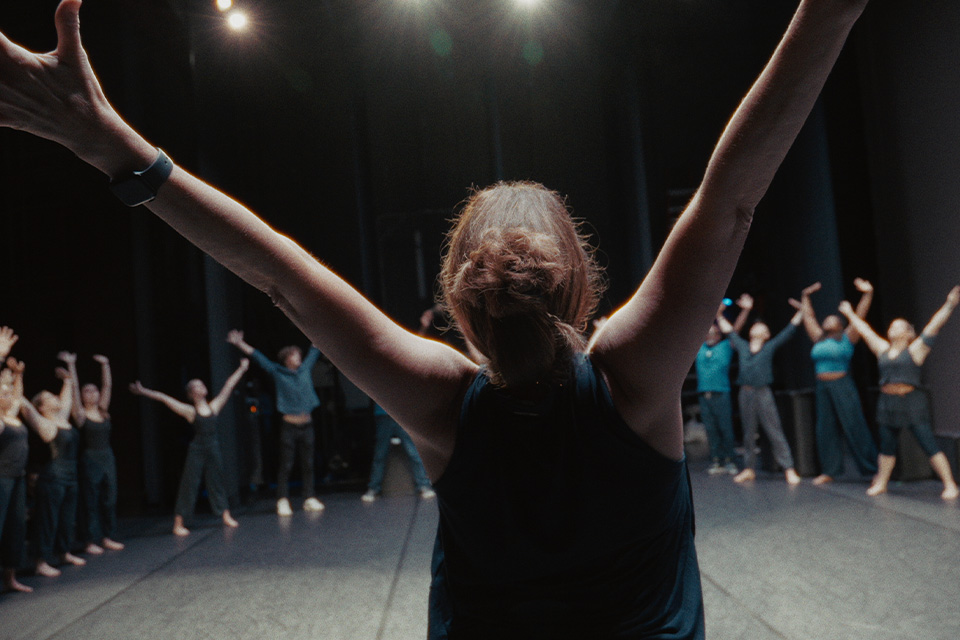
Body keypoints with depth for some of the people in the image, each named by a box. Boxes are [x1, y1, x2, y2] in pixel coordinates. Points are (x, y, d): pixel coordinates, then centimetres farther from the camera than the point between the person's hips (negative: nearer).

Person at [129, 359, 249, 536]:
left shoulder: (214, 406, 6)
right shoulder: (190, 411, -4)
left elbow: (228, 386, 12)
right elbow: (164, 398, -7)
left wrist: (242, 369, 20)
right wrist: (144, 392, -11)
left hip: (213, 450, 4)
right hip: (196, 450, -4)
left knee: (216, 483, 12)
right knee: (189, 485, -2)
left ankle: (226, 517, 21)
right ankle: (178, 523, 3)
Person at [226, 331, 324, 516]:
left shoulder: (306, 369, 10)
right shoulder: (277, 372, 2)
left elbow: (315, 350, 20)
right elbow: (257, 357, -1)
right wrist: (239, 344, -8)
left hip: (306, 425, 4)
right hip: (289, 426, -4)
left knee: (308, 465, 7)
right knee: (286, 465, -2)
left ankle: (310, 499, 12)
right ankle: (283, 501, 2)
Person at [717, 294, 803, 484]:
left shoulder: (770, 347, 5)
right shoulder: (741, 346, 12)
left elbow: (789, 330, 6)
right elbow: (729, 331, 22)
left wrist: (801, 312, 5)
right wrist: (719, 316, 27)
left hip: (764, 393, -3)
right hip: (745, 393, 3)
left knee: (774, 431, -6)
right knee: (748, 432, 9)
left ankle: (789, 469, -4)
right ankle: (749, 469, 17)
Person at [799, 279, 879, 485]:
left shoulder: (846, 338, 2)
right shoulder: (818, 339, 15)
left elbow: (859, 316, -6)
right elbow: (808, 317, 23)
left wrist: (867, 295, -13)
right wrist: (806, 296, 27)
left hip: (842, 387, -6)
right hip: (822, 388, 6)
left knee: (853, 426, -6)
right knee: (825, 429, 6)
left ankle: (872, 468, 0)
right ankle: (829, 471, 13)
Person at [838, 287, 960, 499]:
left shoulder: (915, 349, -1)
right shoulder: (883, 349, 13)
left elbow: (934, 326, -7)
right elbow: (865, 330, 23)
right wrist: (850, 314, 31)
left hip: (912, 404, -5)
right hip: (888, 404, 5)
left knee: (929, 444, -7)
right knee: (887, 446, 12)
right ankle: (881, 483, 23)